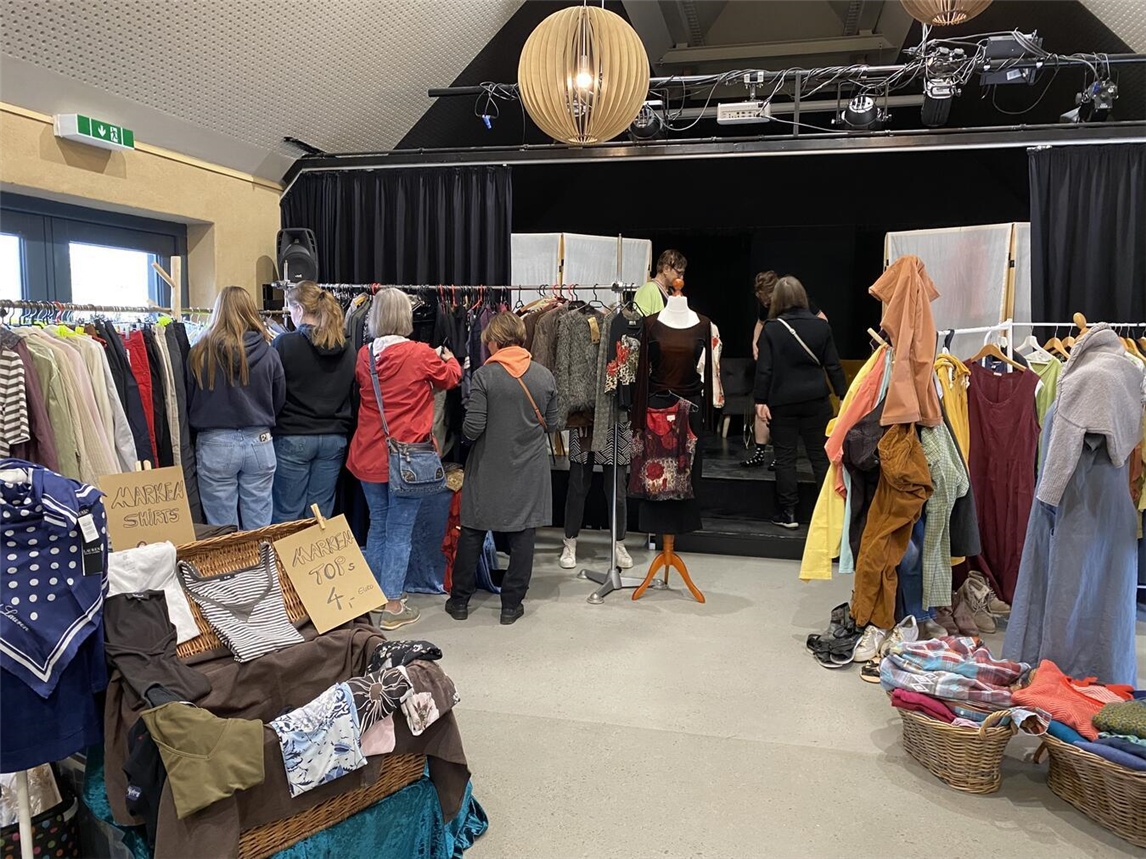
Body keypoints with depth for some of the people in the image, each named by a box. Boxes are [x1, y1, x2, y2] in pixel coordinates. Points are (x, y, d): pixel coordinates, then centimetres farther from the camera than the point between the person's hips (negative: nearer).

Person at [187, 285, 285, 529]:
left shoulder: (200, 353, -6)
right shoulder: (269, 353, -3)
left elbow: (188, 402, 4)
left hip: (215, 444, -1)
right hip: (260, 443, 1)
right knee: (259, 530, 10)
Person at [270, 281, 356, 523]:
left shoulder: (285, 343, -10)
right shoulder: (346, 349, 4)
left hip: (292, 437, -4)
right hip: (334, 437, 4)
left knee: (288, 515, 6)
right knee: (322, 514, 11)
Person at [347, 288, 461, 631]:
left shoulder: (364, 355, 1)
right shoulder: (421, 354, -13)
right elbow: (450, 378, 6)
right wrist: (450, 359, 29)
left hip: (370, 455, 5)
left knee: (377, 526, 19)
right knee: (400, 532, 3)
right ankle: (392, 607, 8)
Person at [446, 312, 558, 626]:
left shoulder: (484, 376, -13)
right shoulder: (545, 376, -3)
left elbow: (473, 429, -15)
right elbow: (551, 423, 5)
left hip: (489, 470, -2)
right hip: (530, 471, 2)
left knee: (472, 534, 12)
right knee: (522, 537, 9)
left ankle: (460, 600, 22)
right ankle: (512, 604, 15)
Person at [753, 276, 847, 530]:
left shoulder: (771, 329, -6)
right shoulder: (821, 325, 1)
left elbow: (764, 369, -9)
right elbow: (833, 365, 3)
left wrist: (761, 400, -3)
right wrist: (843, 395, 10)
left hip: (782, 402, -2)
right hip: (815, 401, 2)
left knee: (785, 458, 5)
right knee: (821, 456, 10)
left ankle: (787, 513, 8)